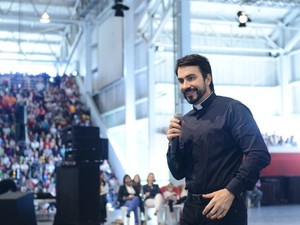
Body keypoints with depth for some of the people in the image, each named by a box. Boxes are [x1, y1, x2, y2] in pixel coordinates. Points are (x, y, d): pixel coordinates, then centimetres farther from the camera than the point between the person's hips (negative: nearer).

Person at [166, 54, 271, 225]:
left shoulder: (232, 109, -6)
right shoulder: (185, 122, 10)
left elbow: (260, 154, -15)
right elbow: (179, 174, 14)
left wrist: (231, 191, -21)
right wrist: (174, 143, -3)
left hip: (226, 208, -5)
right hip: (192, 208, 5)